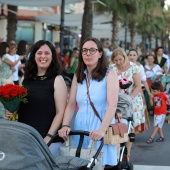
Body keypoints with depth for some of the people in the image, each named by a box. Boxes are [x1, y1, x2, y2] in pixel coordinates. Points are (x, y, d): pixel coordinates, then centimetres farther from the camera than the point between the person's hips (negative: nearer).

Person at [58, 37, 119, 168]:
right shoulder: (78, 76, 13)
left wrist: (102, 130, -27)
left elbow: (112, 105, -14)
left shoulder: (109, 74, -2)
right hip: (80, 129, 4)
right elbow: (71, 105, 7)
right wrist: (65, 126, -10)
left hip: (100, 129, -4)